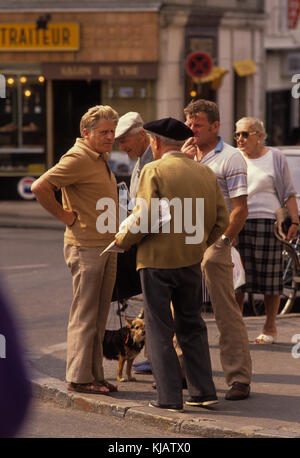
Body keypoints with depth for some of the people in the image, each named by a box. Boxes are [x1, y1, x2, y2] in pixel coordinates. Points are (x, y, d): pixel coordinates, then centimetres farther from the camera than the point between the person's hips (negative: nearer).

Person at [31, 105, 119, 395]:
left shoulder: (100, 159, 16)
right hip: (85, 247, -9)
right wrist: (65, 216, -15)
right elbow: (40, 187, -23)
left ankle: (94, 375, 17)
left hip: (106, 246, 9)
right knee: (84, 314, -5)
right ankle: (79, 377, -1)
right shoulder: (78, 159, -14)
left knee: (98, 316, 11)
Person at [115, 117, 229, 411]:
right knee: (191, 326, 17)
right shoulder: (206, 174, 5)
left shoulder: (154, 171, -12)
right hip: (191, 261, 5)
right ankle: (203, 390, 15)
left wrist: (123, 240, -2)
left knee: (160, 330, 3)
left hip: (157, 260, -5)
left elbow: (145, 218, -18)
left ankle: (169, 396, 1)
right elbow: (220, 219, 7)